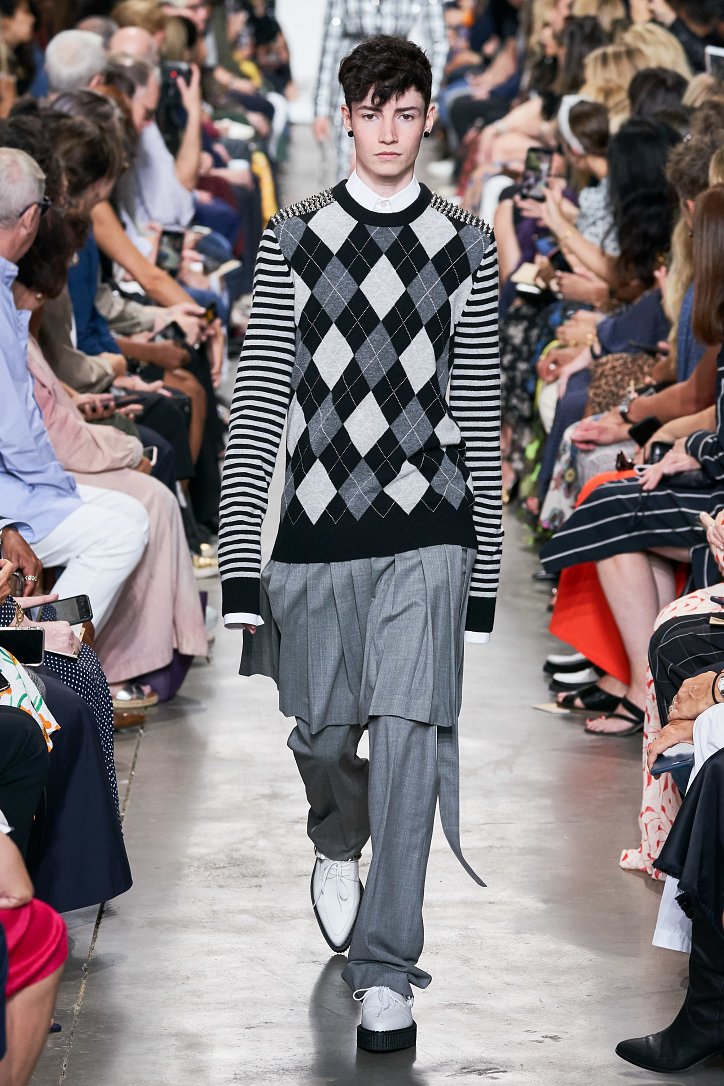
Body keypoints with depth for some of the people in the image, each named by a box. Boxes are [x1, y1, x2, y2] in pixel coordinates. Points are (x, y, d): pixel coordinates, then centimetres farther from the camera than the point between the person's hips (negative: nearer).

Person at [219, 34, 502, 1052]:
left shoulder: (466, 244, 6)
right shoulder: (294, 237, 5)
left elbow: (480, 414, 8)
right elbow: (257, 400, 2)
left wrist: (484, 572, 5)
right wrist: (240, 561, -5)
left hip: (427, 530, -1)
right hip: (318, 521, 1)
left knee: (411, 731, -11)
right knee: (323, 732, 13)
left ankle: (385, 970, -3)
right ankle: (338, 847, 48)